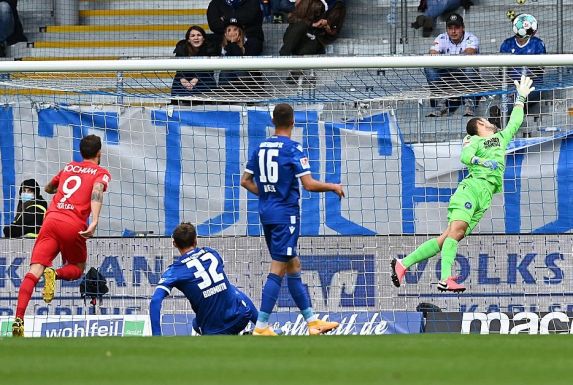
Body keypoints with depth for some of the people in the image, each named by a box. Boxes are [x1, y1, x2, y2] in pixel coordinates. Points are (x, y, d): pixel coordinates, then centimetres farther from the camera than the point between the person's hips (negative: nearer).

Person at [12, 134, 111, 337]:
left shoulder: (68, 167, 25)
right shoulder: (101, 173, 12)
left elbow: (48, 188, 41)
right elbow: (97, 191, -11)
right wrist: (94, 221, -24)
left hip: (51, 219, 3)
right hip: (74, 226, -3)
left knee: (35, 271, -9)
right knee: (77, 269, 20)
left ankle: (19, 318, -28)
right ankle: (54, 274, -15)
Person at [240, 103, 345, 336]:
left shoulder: (261, 148, 8)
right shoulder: (293, 149, -12)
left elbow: (246, 181, 13)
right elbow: (309, 184, -17)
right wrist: (333, 187, 0)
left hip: (266, 212, 8)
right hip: (286, 214, -8)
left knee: (293, 267, 15)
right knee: (278, 271, -6)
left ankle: (312, 321, 21)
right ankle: (260, 327, -10)